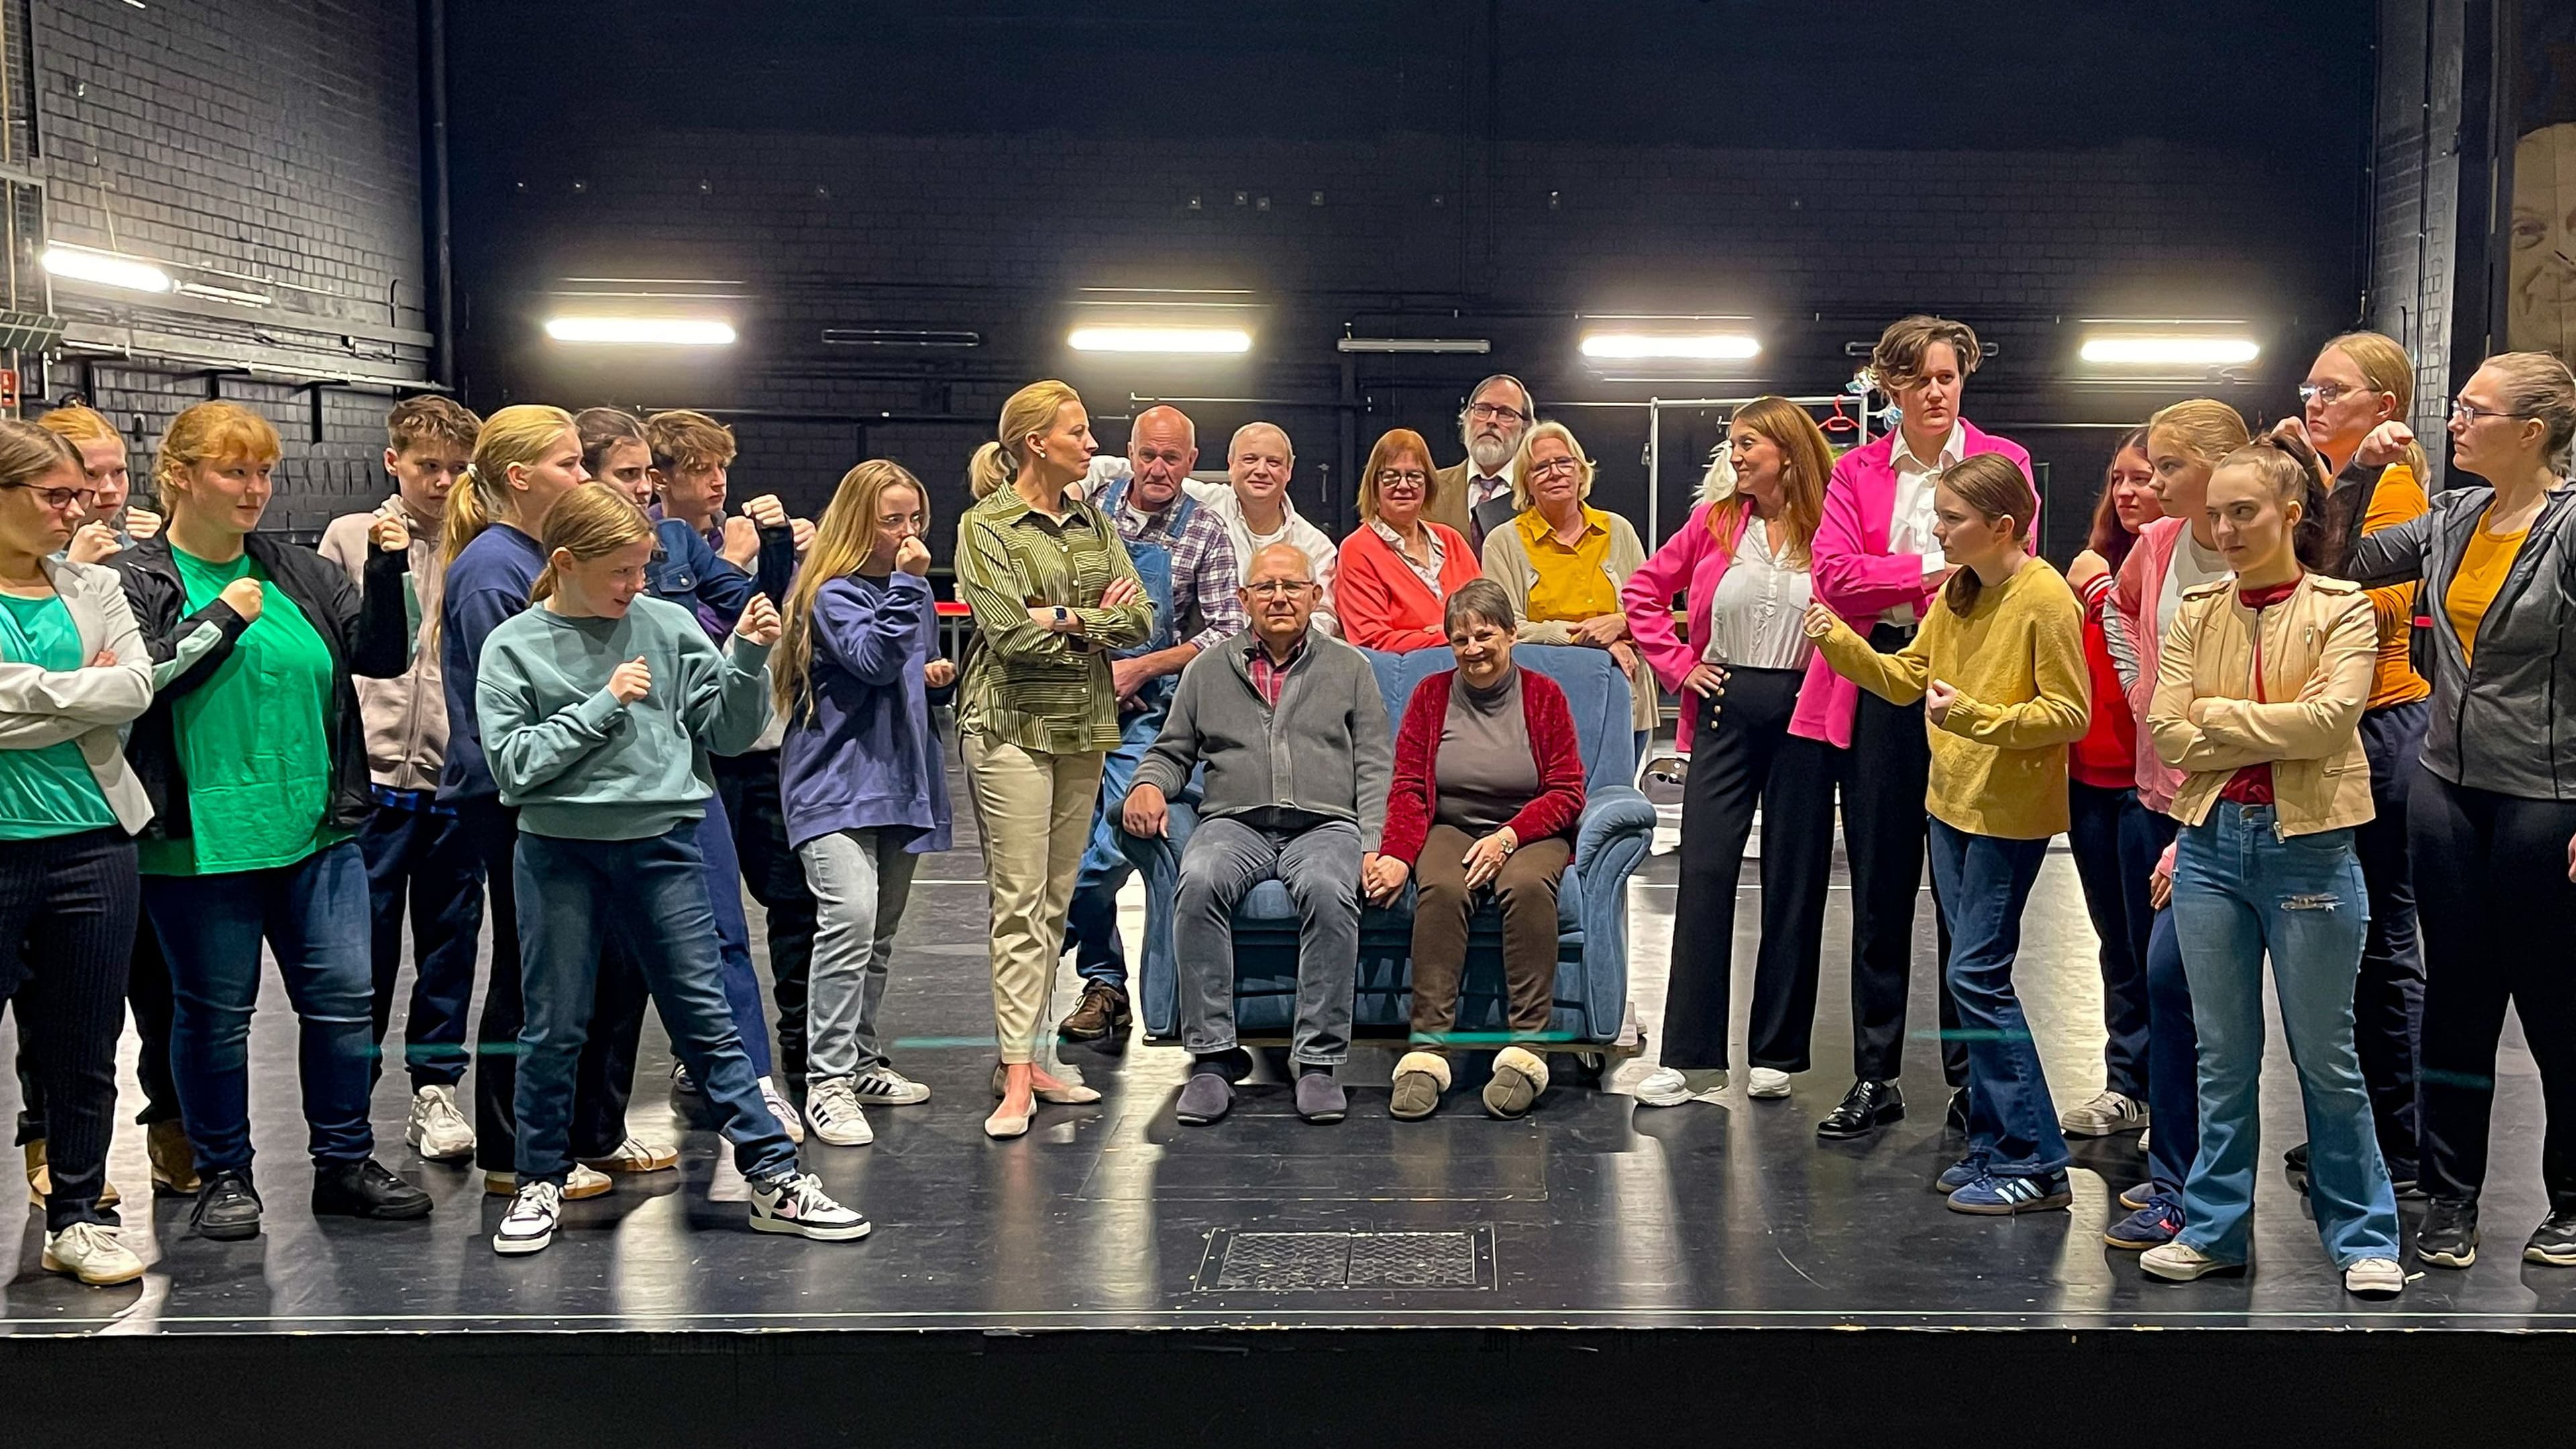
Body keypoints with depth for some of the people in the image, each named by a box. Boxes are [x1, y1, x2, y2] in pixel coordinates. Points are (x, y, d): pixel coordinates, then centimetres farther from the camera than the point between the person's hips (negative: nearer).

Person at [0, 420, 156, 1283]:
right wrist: (84, 686, -8)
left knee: (84, 1046, 11)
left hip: (91, 840, 4)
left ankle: (79, 1218, 23)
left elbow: (137, 686, -3)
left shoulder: (92, 587, 10)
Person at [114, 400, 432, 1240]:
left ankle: (344, 1164, 21)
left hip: (316, 831, 4)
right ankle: (223, 1176, 23)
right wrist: (225, 617, -14)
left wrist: (386, 574, -8)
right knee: (216, 1013, 7)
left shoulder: (299, 573, 10)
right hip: (199, 842, -4)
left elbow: (383, 657, 6)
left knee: (343, 998, 7)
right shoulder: (136, 580, -2)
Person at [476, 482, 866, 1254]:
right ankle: (541, 1182, 26)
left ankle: (776, 1179, 8)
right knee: (554, 1025, 9)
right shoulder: (514, 647, -2)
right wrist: (602, 705, -15)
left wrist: (748, 660, -11)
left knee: (705, 1016, 4)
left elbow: (728, 733, 4)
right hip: (558, 851, -1)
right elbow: (513, 761, -9)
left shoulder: (669, 626, 1)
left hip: (661, 843, 1)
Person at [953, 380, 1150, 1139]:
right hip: (1012, 725, -6)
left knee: (1055, 901, 8)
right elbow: (1011, 635, -14)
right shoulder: (985, 527, -3)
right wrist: (1098, 622, -4)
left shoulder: (1094, 523, 14)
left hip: (1083, 728, 6)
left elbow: (1139, 619, 4)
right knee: (1019, 903, -7)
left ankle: (1025, 1056, 16)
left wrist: (1065, 617, -10)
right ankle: (1016, 1078, -5)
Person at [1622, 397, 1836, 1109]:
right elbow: (1643, 590, 12)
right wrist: (1677, 664, 4)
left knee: (1795, 883, 6)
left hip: (1805, 716, -2)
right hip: (1726, 711, 2)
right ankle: (1691, 1058, 0)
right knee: (1705, 874, -4)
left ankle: (1777, 1054, 17)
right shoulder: (1714, 522, 5)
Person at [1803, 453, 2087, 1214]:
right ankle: (1991, 1147, 21)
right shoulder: (1957, 592, 8)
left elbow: (2071, 714, -16)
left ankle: (2035, 1165, 2)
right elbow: (1906, 678, 10)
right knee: (1977, 975, 12)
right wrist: (1840, 644, -4)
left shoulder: (2046, 598, -16)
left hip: (2010, 815, -8)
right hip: (1951, 805, 8)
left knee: (1977, 975, -8)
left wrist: (1976, 716, -24)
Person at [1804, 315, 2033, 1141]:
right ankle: (1875, 1079, 13)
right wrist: (1931, 568, -13)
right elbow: (1834, 575, -4)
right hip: (1880, 685, 2)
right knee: (1879, 888, 5)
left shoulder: (2003, 461, 7)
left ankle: (1970, 1077, 15)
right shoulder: (1857, 471, 11)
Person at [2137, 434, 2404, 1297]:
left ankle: (2363, 1235, 22)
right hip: (2212, 845, 3)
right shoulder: (2196, 613, 6)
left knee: (2325, 1057, 7)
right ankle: (2215, 1228, 22)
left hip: (2308, 847, -3)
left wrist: (2219, 716, -11)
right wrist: (2280, 730, -12)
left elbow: (2331, 717, -19)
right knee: (2224, 1057, 12)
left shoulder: (2340, 609, -3)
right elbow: (2167, 732, -5)